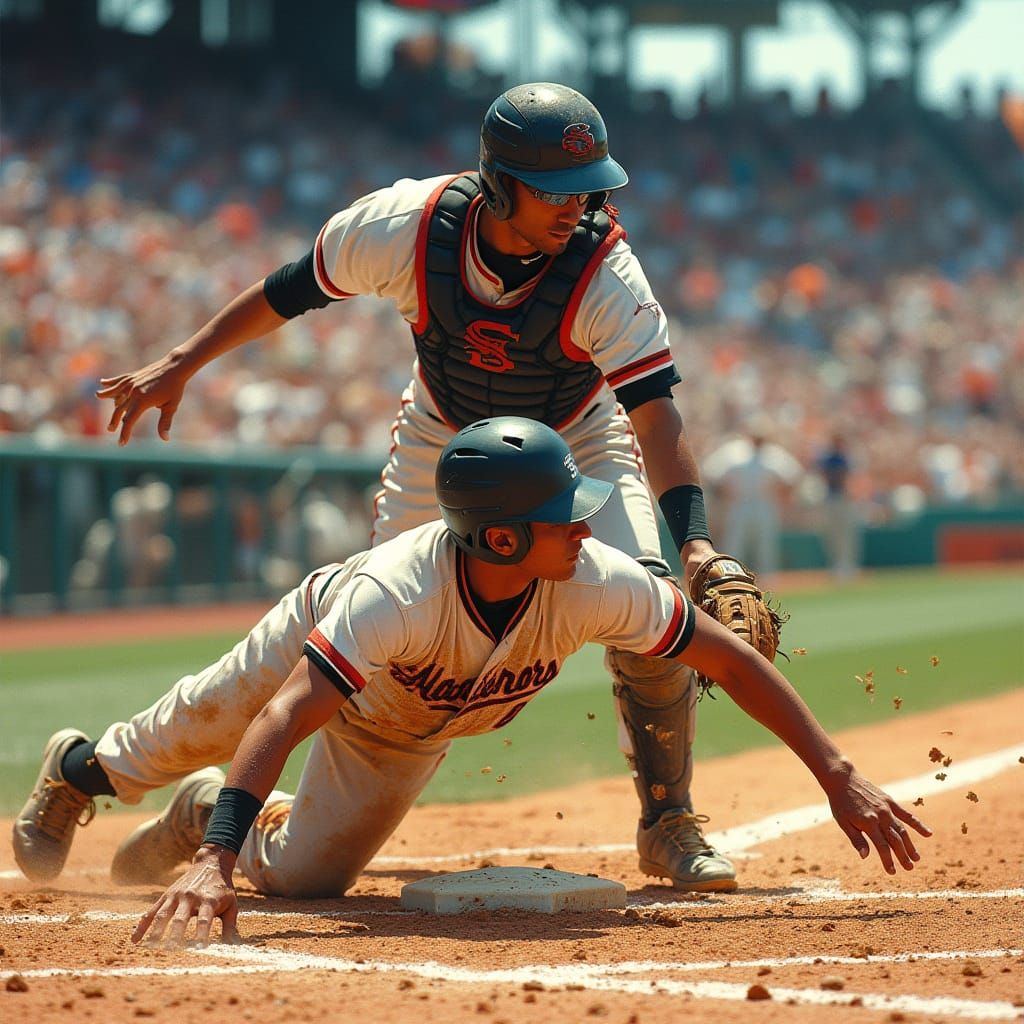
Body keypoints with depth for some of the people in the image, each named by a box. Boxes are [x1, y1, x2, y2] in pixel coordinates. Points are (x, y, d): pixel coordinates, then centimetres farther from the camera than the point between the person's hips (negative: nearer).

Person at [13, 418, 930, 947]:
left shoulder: (593, 583, -39)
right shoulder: (397, 592, -50)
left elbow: (728, 657, -30)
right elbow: (287, 718, -58)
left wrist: (838, 775, -34)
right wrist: (215, 864, -69)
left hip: (406, 734, 4)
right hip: (315, 646, -3)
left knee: (303, 873, 4)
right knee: (181, 741, 19)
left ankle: (211, 813, 38)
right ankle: (82, 767, 55)